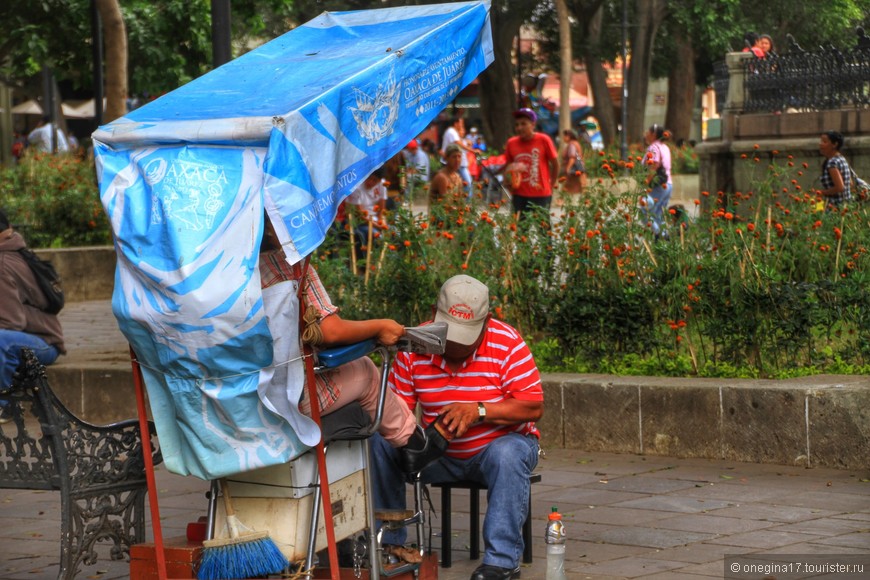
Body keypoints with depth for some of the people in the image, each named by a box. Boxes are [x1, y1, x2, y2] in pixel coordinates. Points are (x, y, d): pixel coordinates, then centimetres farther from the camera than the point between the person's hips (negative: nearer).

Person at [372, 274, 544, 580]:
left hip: (502, 444, -3)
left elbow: (534, 406, -20)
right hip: (440, 455, 3)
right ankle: (387, 543, -9)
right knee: (379, 445, -18)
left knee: (507, 455, -38)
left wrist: (478, 411, -32)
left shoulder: (507, 343, -17)